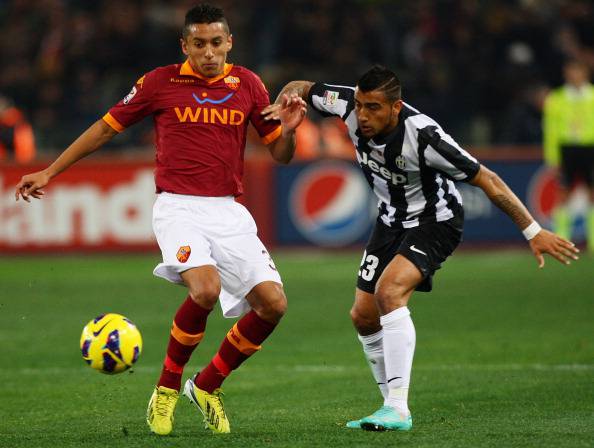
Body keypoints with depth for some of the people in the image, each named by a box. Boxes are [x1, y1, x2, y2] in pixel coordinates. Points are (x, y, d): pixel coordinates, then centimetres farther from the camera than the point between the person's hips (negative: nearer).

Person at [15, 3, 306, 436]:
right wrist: (49, 172, 11)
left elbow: (280, 154, 14)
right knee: (206, 288, -30)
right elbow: (106, 128, 11)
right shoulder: (161, 82, 0)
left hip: (229, 211, 4)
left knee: (273, 303, -11)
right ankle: (166, 389, -8)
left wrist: (288, 129, -10)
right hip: (179, 206, -4)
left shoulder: (247, 84, 8)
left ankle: (207, 385, 11)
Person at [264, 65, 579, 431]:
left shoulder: (423, 136, -33)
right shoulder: (350, 105, -18)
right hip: (392, 219, 7)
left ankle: (398, 410, -29)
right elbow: (301, 88, 2)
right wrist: (287, 103, -23)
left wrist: (534, 232, -24)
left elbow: (488, 180, -26)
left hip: (435, 221, -7)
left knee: (389, 291, -29)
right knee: (364, 316, 4)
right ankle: (394, 406, 22)